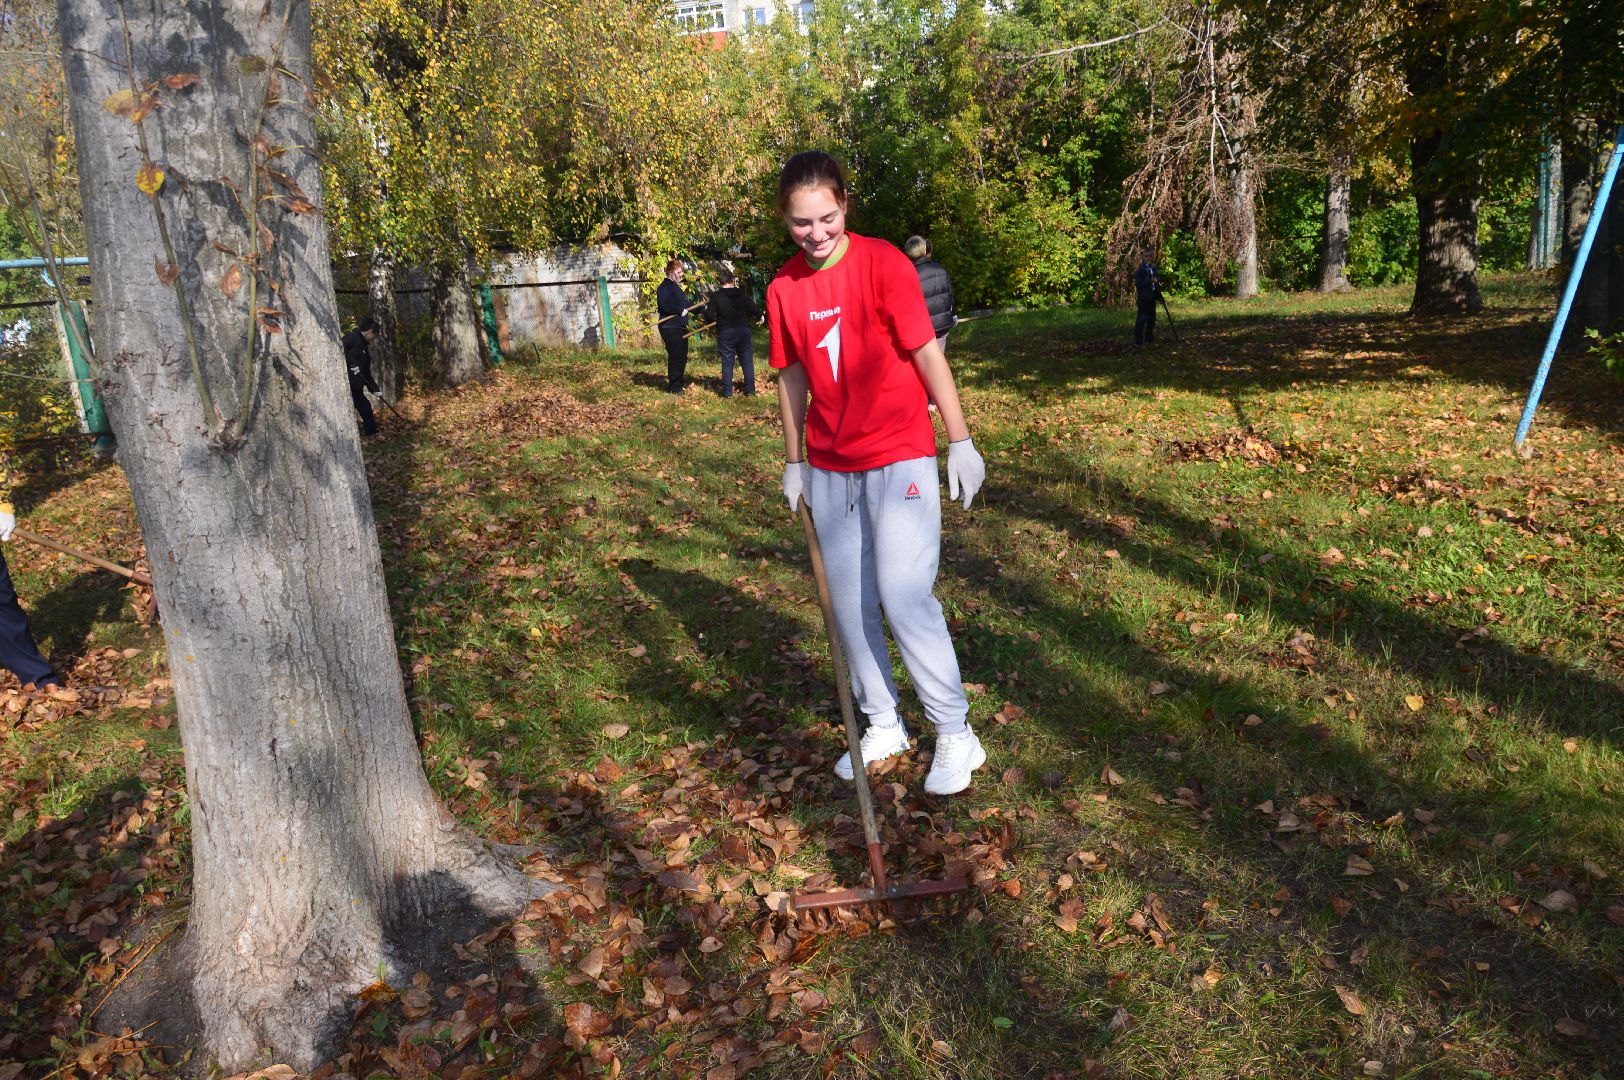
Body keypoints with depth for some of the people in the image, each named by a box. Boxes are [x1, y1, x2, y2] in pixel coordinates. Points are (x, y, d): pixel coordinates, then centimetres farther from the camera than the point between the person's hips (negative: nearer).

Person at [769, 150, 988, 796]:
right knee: (849, 602, 10)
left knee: (903, 596, -9)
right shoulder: (784, 288, 3)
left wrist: (960, 441, -9)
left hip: (899, 458, -5)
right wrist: (794, 461, 15)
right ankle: (882, 725, 27)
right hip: (830, 469, 5)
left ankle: (956, 734, 8)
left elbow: (927, 353, -9)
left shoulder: (883, 263, -10)